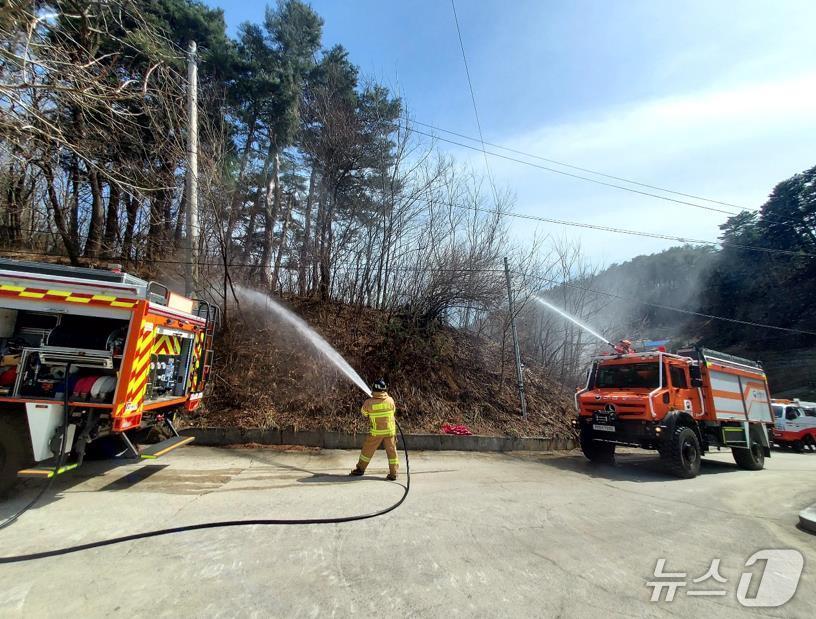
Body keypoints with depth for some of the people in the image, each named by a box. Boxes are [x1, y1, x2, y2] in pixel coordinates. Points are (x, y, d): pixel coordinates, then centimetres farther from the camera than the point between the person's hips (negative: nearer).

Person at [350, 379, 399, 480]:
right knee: (392, 451, 12)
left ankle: (360, 469, 30)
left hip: (376, 432, -1)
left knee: (367, 450, 16)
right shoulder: (390, 400, -12)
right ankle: (393, 474, 16)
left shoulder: (369, 402, -18)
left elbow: (363, 412, 3)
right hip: (390, 430, 1)